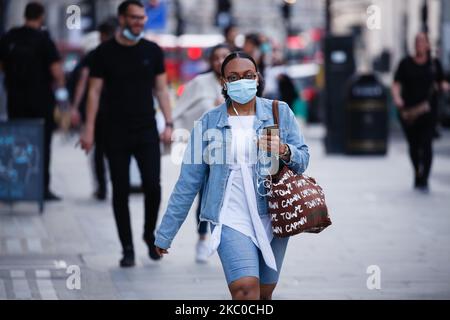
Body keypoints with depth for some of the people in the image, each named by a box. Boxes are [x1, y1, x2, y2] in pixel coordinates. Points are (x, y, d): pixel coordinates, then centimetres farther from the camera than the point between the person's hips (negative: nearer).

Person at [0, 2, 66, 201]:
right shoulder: (43, 39, -12)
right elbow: (56, 69, -17)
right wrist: (60, 88, -1)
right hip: (41, 98, -4)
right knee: (42, 144, 3)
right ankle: (42, 188, 2)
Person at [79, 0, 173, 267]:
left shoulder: (153, 51, 6)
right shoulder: (106, 52, 0)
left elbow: (161, 88, 9)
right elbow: (95, 91, 1)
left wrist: (169, 123, -1)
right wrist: (89, 130, -5)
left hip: (147, 131, 1)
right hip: (116, 133, -1)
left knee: (153, 186, -7)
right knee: (121, 190, 1)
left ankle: (150, 236, 17)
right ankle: (127, 248, 8)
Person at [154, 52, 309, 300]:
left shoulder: (280, 112, 4)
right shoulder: (208, 122, 1)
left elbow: (303, 160, 7)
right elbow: (188, 182, 4)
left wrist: (284, 151, -17)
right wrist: (165, 234, 5)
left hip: (272, 217, 2)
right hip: (231, 220, -2)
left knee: (264, 293, 10)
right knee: (246, 288, -22)